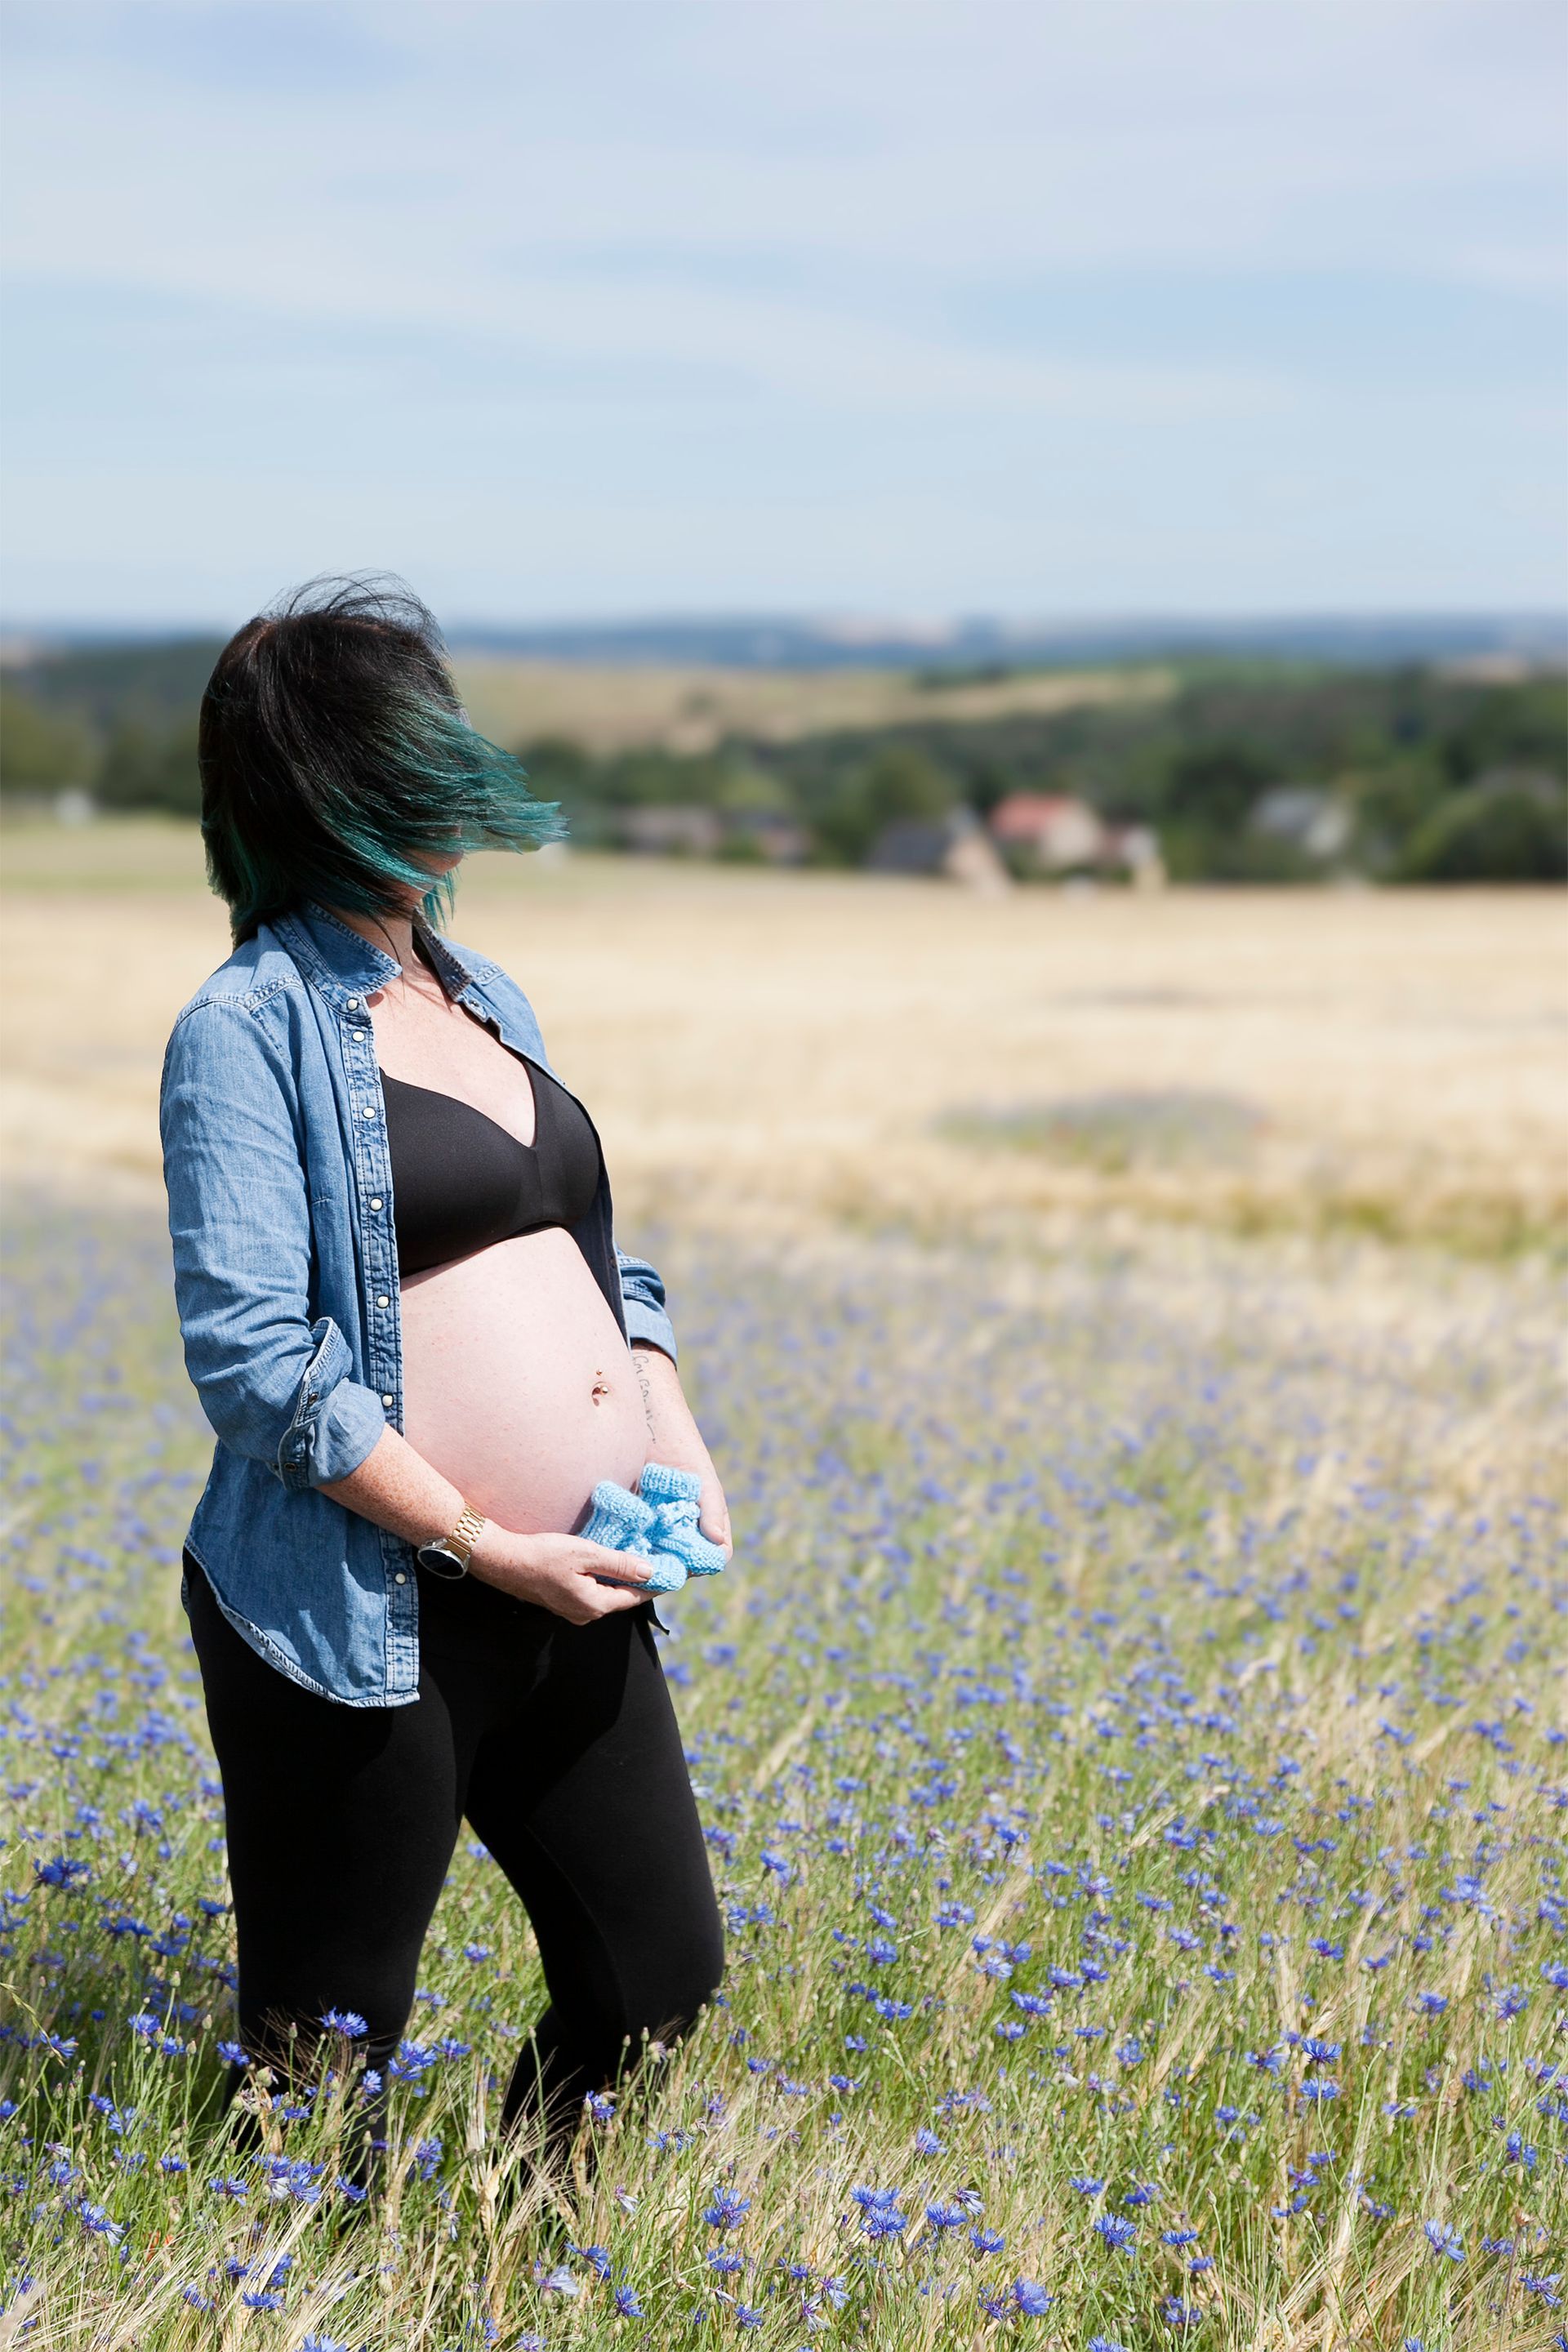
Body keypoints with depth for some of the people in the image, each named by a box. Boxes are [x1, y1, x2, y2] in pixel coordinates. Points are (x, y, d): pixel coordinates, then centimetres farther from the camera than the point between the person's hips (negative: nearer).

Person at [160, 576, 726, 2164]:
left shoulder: (489, 1000, 15)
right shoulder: (252, 1026, -9)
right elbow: (251, 1354, -17)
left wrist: (675, 1436, 4)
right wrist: (484, 1544, -17)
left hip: (573, 1602, 8)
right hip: (368, 1617, -7)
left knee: (656, 1980, 13)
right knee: (324, 2050, 3)